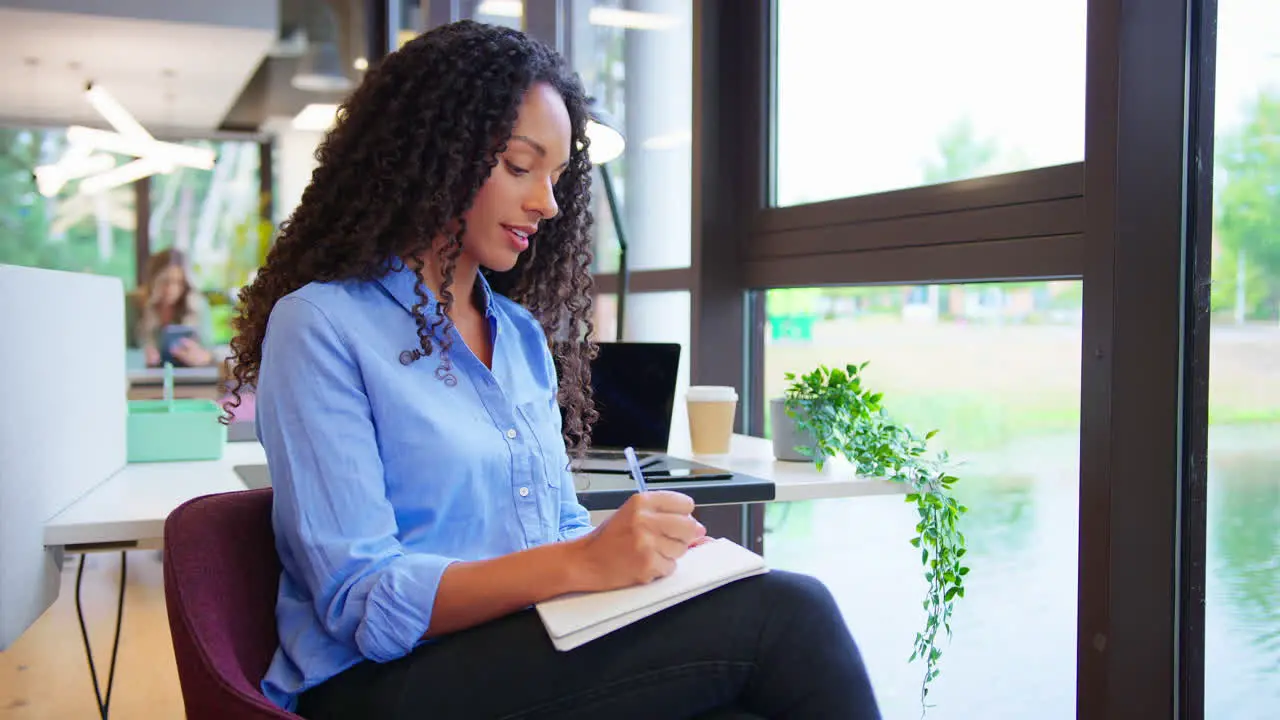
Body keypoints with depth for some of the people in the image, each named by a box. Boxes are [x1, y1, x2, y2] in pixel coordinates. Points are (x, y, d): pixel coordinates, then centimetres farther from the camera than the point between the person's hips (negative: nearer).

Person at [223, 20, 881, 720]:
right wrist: (580, 564, -25)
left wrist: (646, 543, -5)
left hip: (538, 652, 6)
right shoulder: (318, 325, -5)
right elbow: (364, 602, -13)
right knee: (780, 615, -26)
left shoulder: (523, 333, 17)